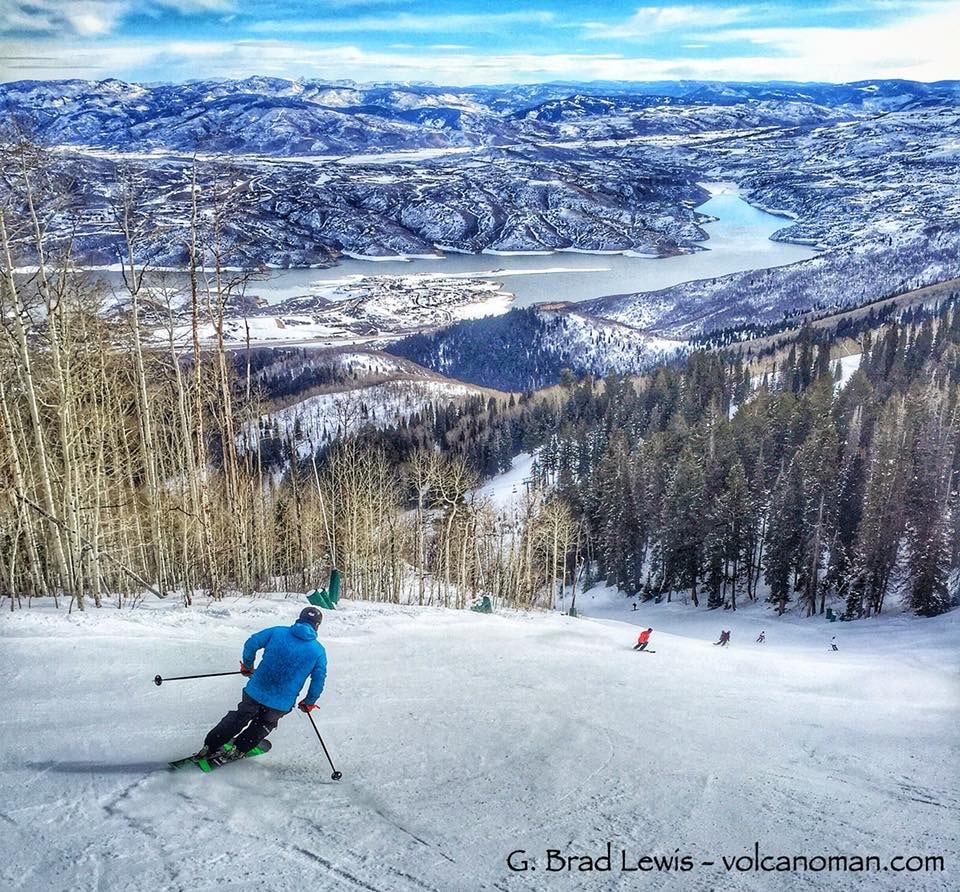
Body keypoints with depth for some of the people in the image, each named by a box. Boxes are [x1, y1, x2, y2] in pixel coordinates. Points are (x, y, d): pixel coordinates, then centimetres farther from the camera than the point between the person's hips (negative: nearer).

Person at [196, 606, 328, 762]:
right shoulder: (319, 651, -5)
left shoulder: (278, 632, -3)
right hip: (281, 704, -1)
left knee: (239, 718, 26)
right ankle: (238, 750, 33)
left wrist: (247, 666, 13)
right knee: (263, 725, 30)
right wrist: (308, 703, 13)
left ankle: (210, 747, 33)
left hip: (255, 692, 1)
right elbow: (318, 681, -2)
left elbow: (251, 644, -4)